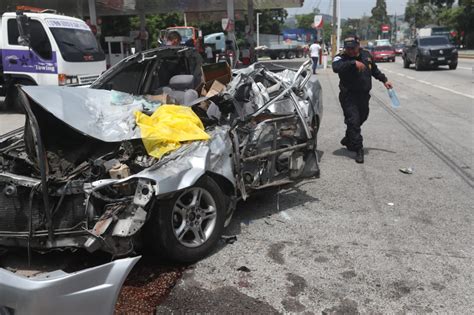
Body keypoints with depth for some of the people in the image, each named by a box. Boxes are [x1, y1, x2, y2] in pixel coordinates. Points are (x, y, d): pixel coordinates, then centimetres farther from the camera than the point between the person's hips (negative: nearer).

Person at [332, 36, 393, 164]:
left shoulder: (366, 55, 6)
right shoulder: (341, 58, -12)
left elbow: (374, 69, 23)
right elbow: (336, 67, -36)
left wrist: (384, 80, 24)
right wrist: (354, 63, -41)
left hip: (364, 95, 6)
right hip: (349, 96, -6)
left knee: (361, 118, 19)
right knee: (353, 121, -11)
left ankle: (348, 139, 41)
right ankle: (358, 150, -4)